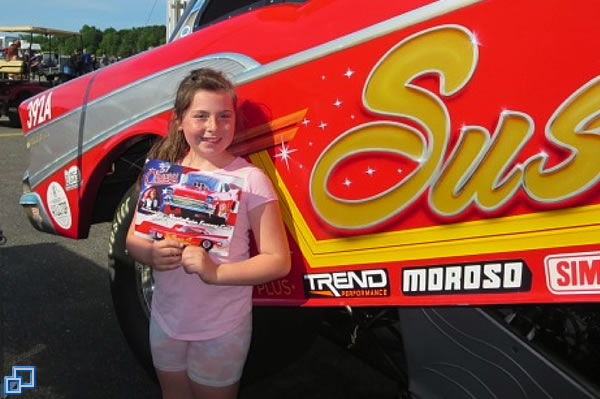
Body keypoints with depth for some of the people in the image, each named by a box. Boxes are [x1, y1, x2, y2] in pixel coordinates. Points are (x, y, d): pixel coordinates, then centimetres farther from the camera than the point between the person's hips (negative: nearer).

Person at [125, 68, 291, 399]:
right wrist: (151, 254, -19)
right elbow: (133, 239, 3)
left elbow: (278, 261, -17)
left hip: (222, 328, -4)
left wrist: (214, 272, -30)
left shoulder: (250, 180, -18)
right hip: (166, 319, 4)